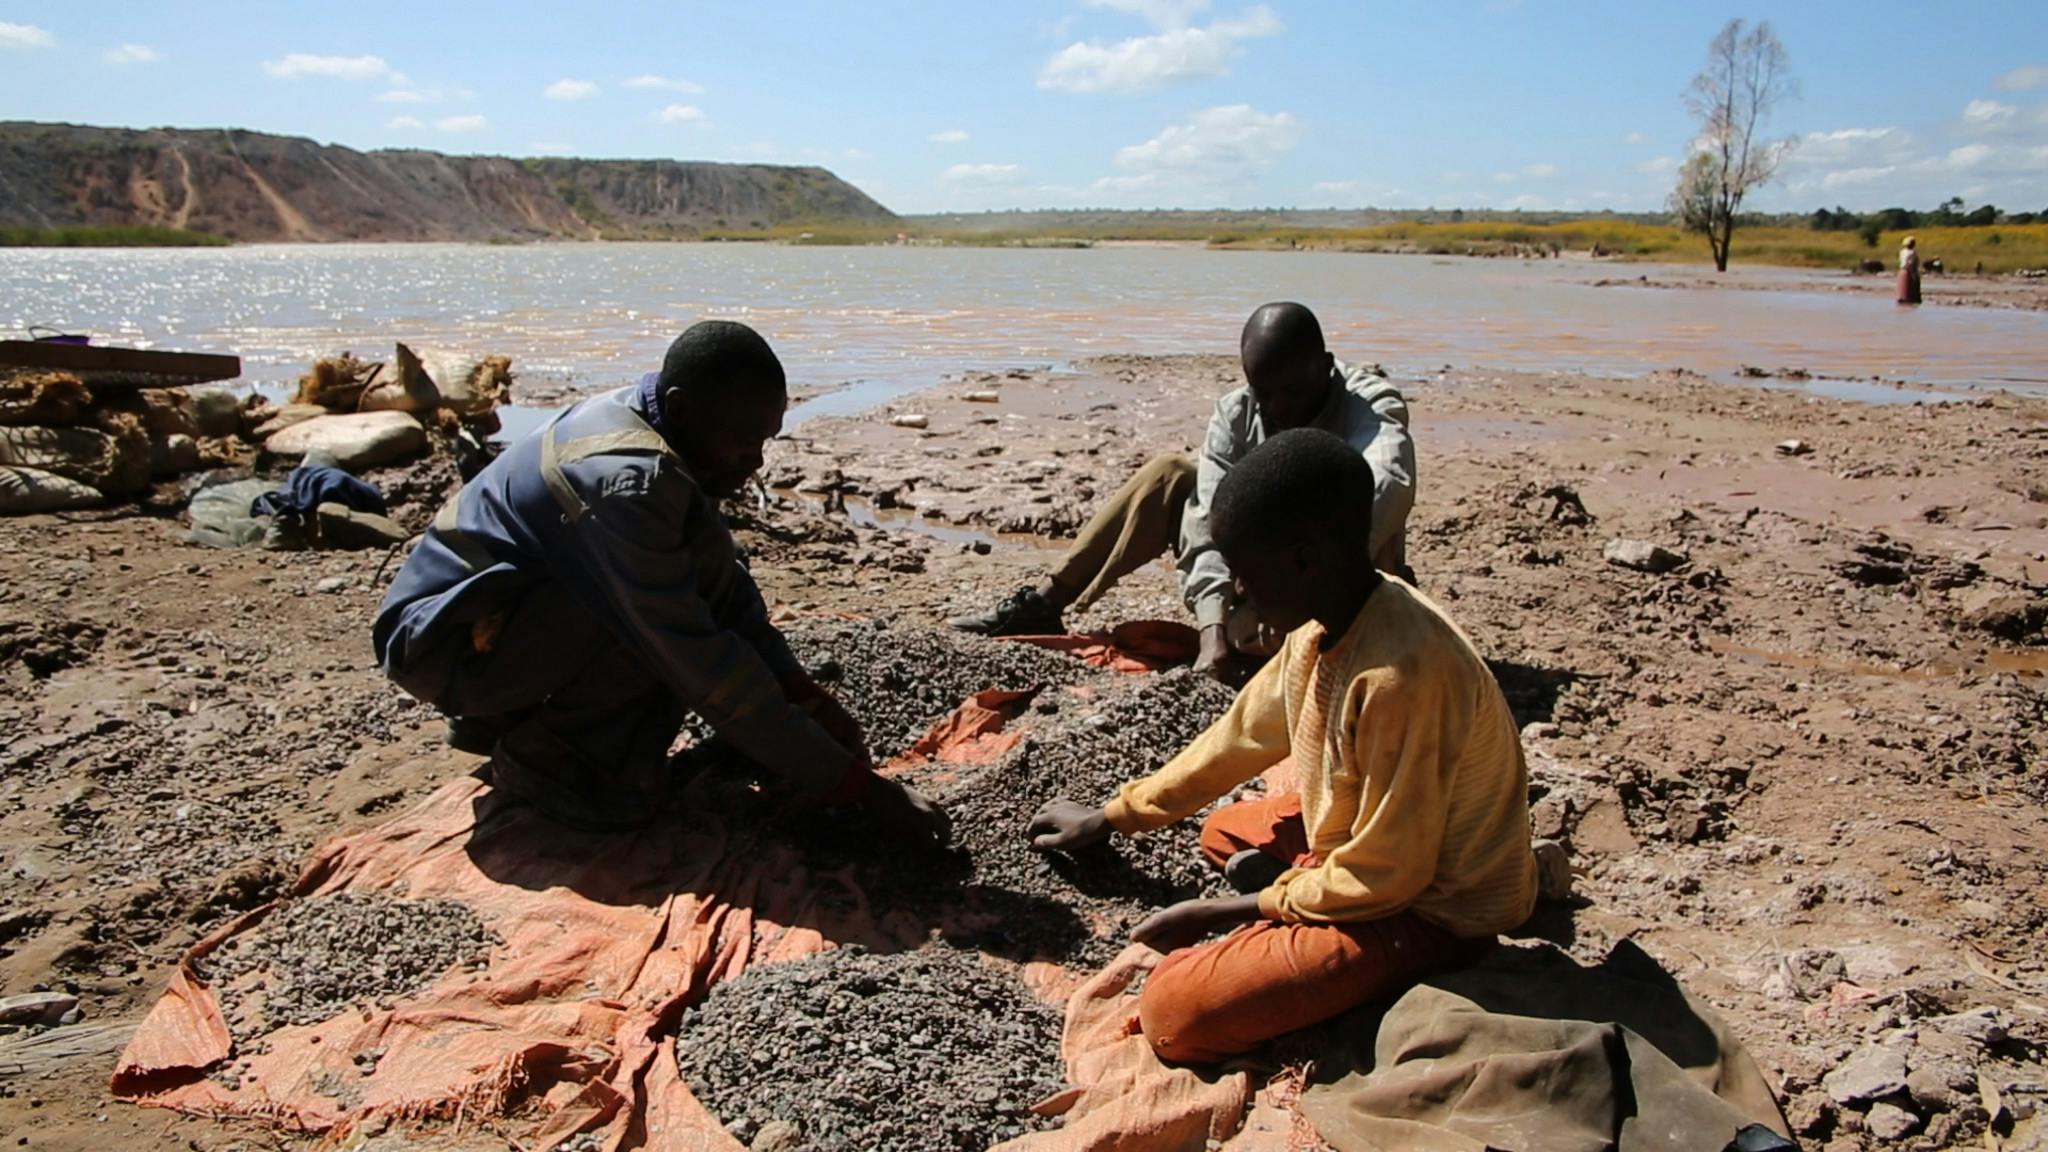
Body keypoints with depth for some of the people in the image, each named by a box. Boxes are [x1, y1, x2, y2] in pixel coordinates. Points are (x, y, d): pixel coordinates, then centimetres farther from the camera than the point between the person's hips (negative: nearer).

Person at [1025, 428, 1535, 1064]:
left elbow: (1383, 876, -25)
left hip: (1430, 911, -9)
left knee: (1176, 1011, -21)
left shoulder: (1400, 673, -33)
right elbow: (1243, 733, 9)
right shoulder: (1327, 622, -5)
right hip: (1377, 846, 9)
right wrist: (1110, 818, 14)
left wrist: (1223, 912, -14)